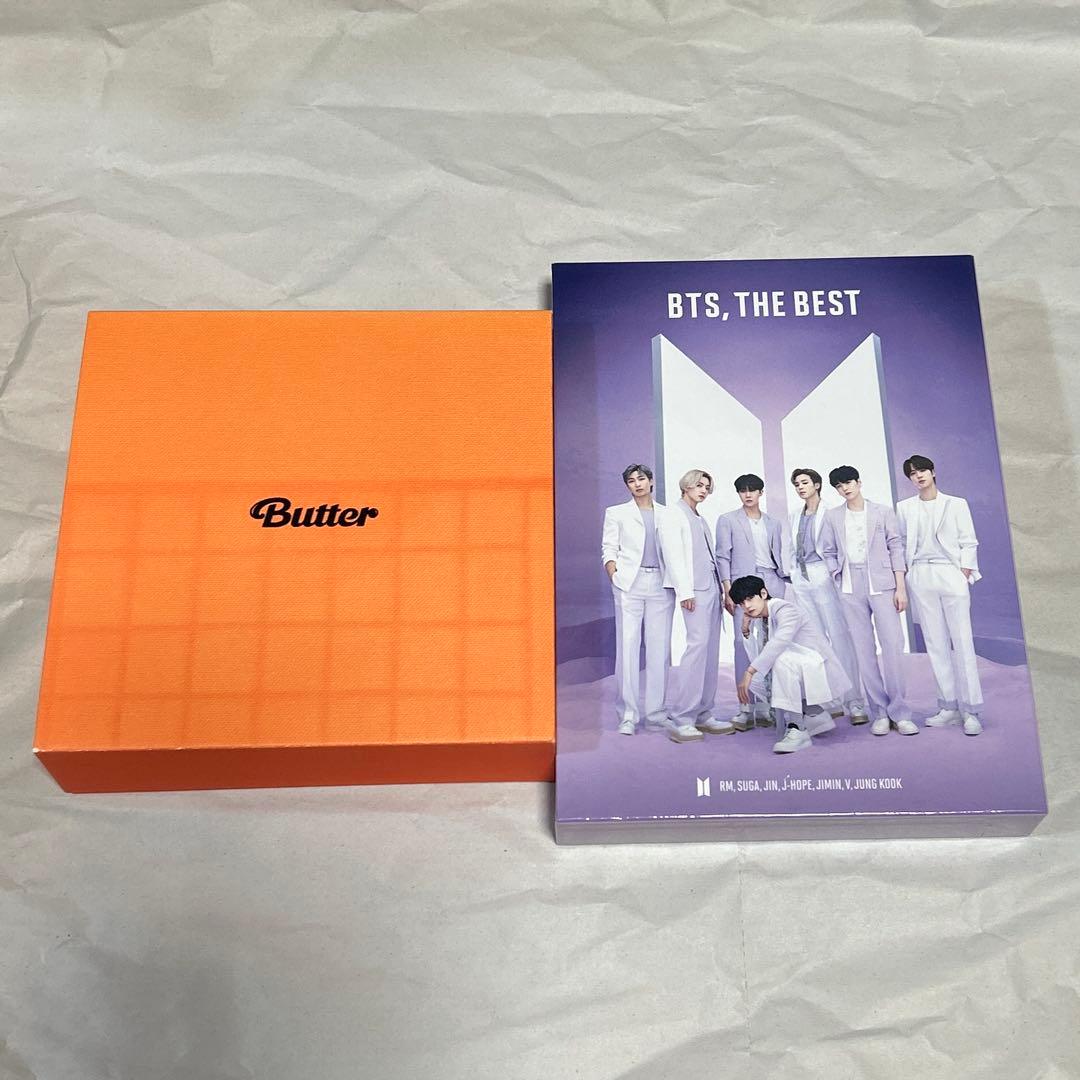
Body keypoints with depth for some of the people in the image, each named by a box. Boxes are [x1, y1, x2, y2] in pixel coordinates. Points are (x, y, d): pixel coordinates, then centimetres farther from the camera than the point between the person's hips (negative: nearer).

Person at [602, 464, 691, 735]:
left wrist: (684, 587, -4)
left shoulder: (667, 514, 14)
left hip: (661, 584, 2)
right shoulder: (617, 513, 11)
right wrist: (615, 580, -9)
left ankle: (656, 712, 9)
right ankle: (628, 715, -1)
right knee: (628, 647, -5)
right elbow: (609, 550, 8)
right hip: (630, 583, -2)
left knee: (660, 649, 2)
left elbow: (675, 551, 8)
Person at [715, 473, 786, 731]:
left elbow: (779, 557, 19)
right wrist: (728, 591, -7)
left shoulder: (773, 523, 19)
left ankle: (765, 706, 3)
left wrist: (785, 588, 12)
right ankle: (745, 707, -8)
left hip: (772, 584, 3)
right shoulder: (727, 521, 10)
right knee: (744, 642, -11)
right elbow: (723, 557, 3)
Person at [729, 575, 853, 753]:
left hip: (819, 670, -10)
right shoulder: (759, 620, 9)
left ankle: (796, 730, -27)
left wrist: (750, 672, -39)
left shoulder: (786, 609, -18)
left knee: (782, 659, -34)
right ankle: (815, 717, 9)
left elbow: (778, 643, -36)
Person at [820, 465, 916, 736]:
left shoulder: (883, 512, 7)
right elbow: (828, 552, 14)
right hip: (851, 588, 2)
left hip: (881, 584, -2)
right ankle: (879, 712, 5)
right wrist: (838, 578, 0)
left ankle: (898, 711, -1)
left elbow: (896, 548, 4)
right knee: (863, 650, 0)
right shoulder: (832, 516, 11)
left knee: (893, 646, -9)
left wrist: (901, 587, -2)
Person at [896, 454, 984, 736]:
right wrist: (901, 580, 4)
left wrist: (964, 575, -5)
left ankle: (970, 710, -4)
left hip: (951, 574, -2)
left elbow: (968, 542, 5)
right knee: (935, 643, 2)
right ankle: (949, 706, 7)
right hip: (921, 577, 2)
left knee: (962, 642, -6)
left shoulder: (956, 504, 7)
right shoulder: (905, 508, 11)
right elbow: (901, 544, 12)